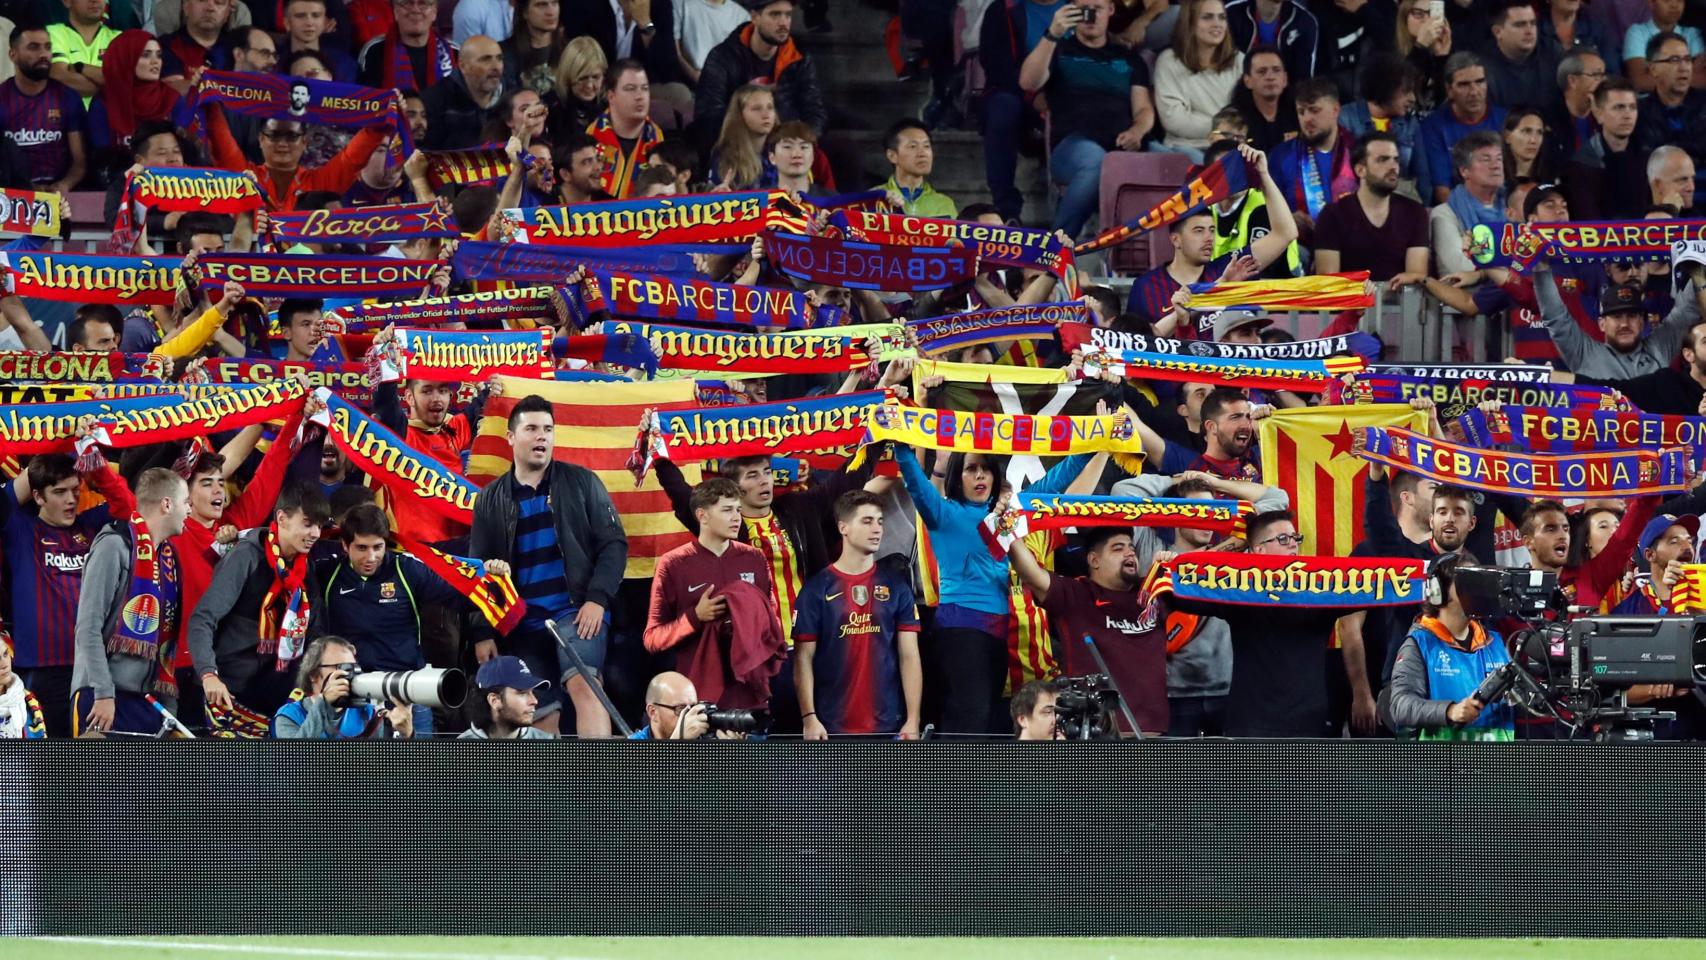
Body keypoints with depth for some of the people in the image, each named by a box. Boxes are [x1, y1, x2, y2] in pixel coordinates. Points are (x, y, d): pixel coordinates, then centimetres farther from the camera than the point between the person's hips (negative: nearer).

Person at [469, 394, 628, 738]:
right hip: (523, 623, 4)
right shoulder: (491, 499, 12)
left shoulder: (581, 483, 5)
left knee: (583, 685, -27)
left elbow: (613, 543, 1)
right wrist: (482, 632, 6)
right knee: (541, 717, 4)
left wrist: (598, 598, -13)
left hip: (578, 611, -4)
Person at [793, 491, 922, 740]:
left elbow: (909, 656, 6)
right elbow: (804, 659, 1)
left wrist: (913, 720, -3)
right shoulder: (817, 588, 3)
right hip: (831, 728, -2)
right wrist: (809, 718, -9)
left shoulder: (896, 586, 8)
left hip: (888, 727, 2)